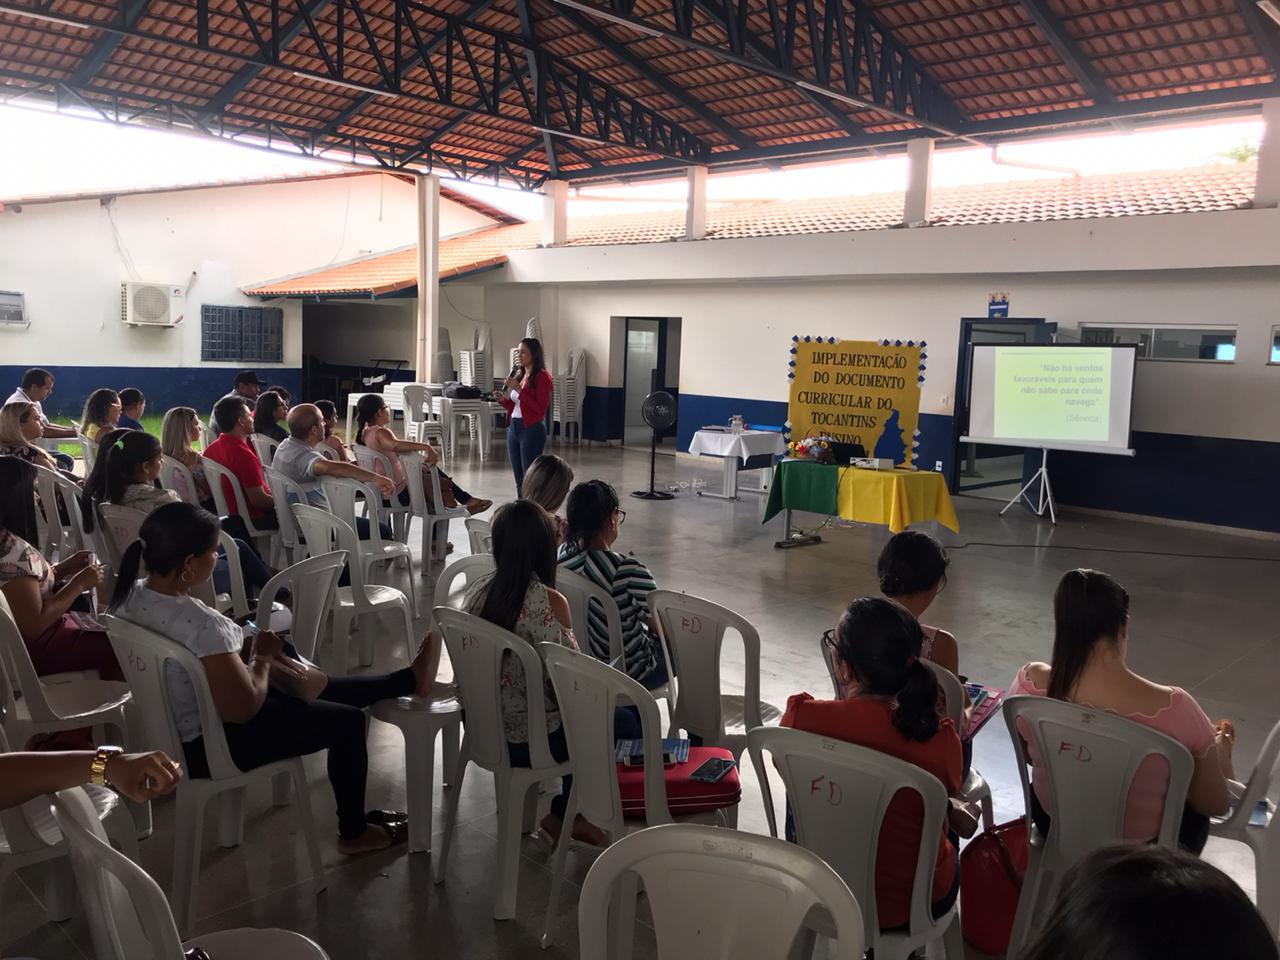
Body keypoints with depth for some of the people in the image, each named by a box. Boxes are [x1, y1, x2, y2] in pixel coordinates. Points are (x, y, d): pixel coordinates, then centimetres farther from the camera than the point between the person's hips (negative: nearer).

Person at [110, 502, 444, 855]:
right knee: (347, 722, 8)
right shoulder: (199, 623, -35)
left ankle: (409, 681, 38)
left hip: (170, 728, 9)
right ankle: (354, 832, 30)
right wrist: (262, 658, -12)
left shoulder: (132, 595, -8)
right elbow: (244, 709, -29)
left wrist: (250, 648, 3)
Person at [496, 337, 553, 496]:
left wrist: (519, 389, -19)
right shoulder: (518, 374, 13)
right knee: (519, 479, 11)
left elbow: (540, 408, -17)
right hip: (513, 427, 8)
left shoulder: (542, 377, -8)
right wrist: (503, 399, 0)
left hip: (531, 429, -8)